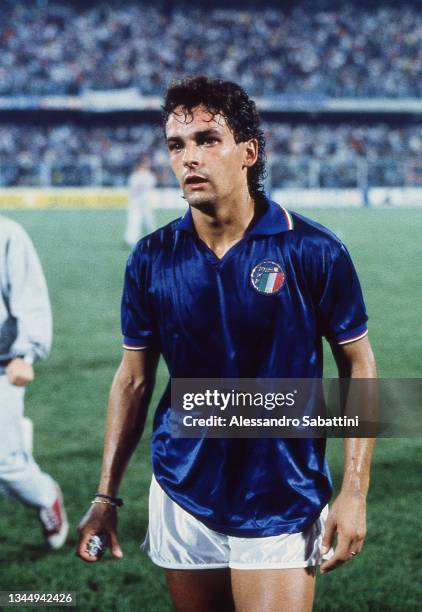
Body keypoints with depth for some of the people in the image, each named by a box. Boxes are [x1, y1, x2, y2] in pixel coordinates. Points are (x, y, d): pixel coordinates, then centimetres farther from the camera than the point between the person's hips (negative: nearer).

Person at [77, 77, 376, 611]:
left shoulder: (313, 251, -9)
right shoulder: (151, 260, -1)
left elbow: (358, 367, -3)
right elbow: (133, 379, 7)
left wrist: (354, 493, -9)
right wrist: (106, 496, 4)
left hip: (282, 503, -3)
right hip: (181, 501, 3)